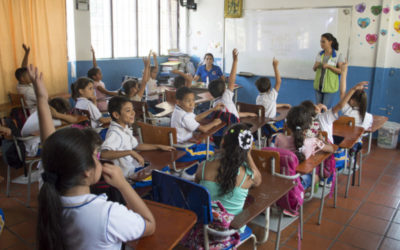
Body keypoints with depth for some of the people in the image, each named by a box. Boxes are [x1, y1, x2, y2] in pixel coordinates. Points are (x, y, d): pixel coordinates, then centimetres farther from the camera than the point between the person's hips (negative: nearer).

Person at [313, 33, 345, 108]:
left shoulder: (338, 55, -7)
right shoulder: (320, 54, 6)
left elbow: (341, 71, -10)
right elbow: (314, 69, 10)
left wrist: (329, 66, -21)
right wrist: (316, 66, -14)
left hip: (330, 87, -4)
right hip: (318, 85, 4)